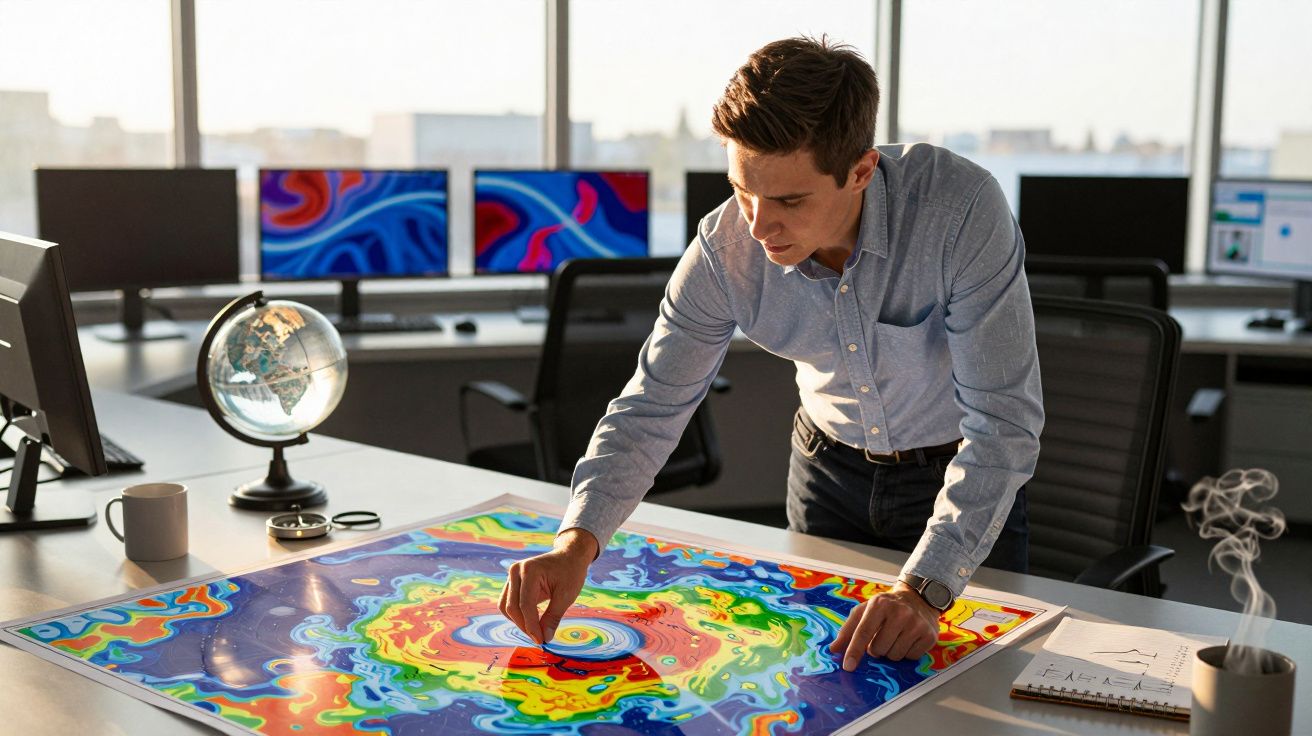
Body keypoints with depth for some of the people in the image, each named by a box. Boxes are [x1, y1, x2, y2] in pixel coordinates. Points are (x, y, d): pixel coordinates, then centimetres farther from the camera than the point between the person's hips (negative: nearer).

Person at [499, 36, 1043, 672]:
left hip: (962, 471, -2)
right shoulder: (724, 250, -25)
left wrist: (923, 589, -42)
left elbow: (1003, 420, -34)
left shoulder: (963, 208, -35)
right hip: (832, 463, 3)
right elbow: (650, 407, -17)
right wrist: (576, 543, -32)